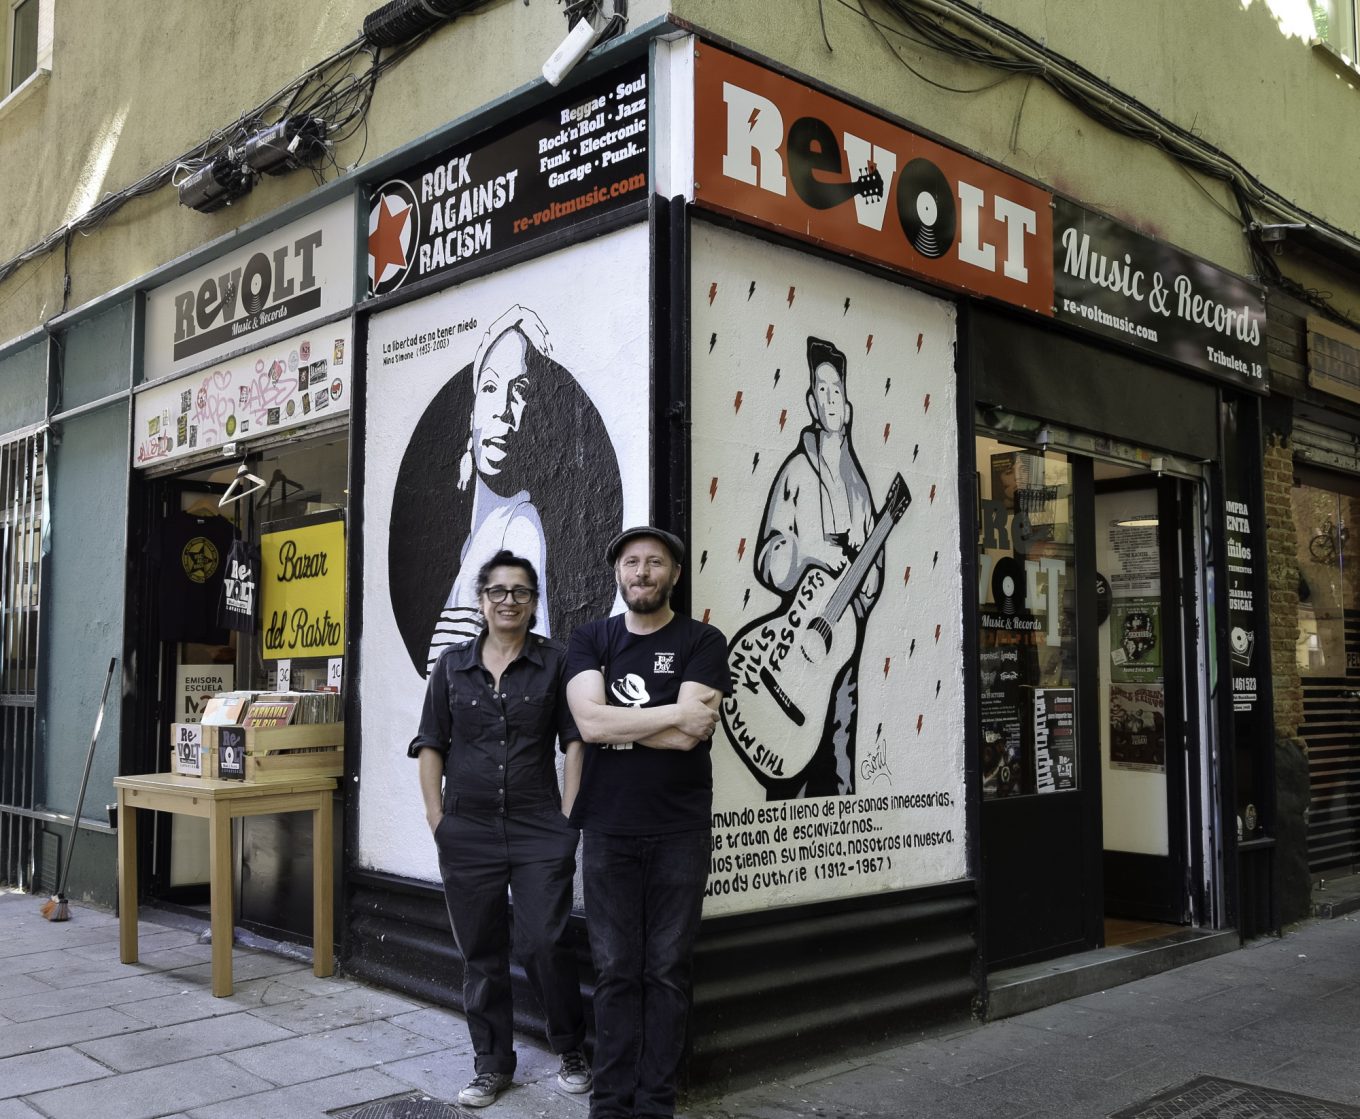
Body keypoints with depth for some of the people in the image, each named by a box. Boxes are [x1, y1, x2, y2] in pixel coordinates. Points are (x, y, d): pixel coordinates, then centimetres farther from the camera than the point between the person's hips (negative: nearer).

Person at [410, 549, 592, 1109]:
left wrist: (569, 814, -6)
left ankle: (572, 1051, 19)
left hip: (540, 831, -2)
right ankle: (492, 1064, 24)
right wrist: (437, 817, 2)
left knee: (545, 945, -4)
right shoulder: (452, 665, 7)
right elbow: (431, 745, 8)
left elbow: (575, 742, 0)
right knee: (480, 953, 9)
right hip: (467, 833, 2)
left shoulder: (556, 662, 1)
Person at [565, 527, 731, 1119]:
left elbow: (687, 736, -14)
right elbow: (588, 723, -10)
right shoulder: (589, 640, 7)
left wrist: (613, 722, -7)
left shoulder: (702, 642, 0)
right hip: (607, 830, 2)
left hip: (679, 831, -1)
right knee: (615, 971, 6)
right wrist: (675, 713, -11)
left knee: (667, 971, 4)